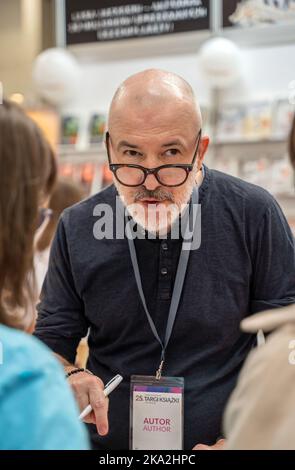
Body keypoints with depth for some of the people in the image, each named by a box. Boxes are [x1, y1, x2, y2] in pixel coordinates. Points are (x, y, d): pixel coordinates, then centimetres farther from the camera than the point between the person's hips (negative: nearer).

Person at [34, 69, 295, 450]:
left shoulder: (254, 215, -7)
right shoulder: (77, 229, -2)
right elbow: (50, 344, 6)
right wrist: (67, 379, -16)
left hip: (221, 437, -1)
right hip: (108, 445, 1)